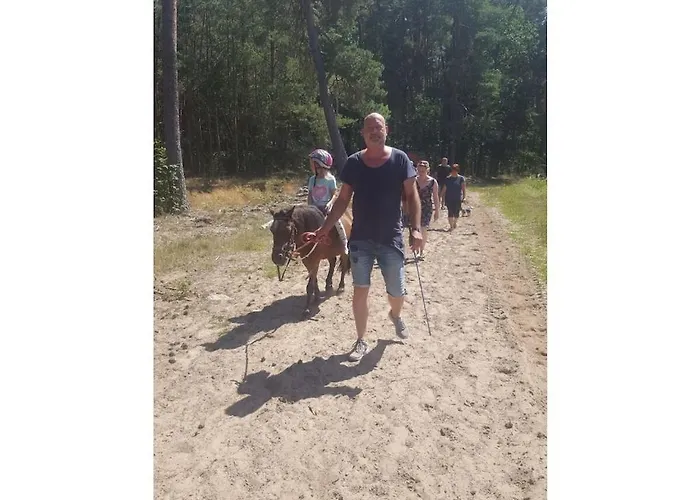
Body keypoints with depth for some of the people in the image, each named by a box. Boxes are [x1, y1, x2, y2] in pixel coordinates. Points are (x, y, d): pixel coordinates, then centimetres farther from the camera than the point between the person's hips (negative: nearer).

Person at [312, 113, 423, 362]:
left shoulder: (400, 159, -4)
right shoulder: (353, 162, 0)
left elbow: (412, 195, -2)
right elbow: (343, 199, 5)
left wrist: (416, 229, -13)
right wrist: (325, 227, -3)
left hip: (391, 239, -1)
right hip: (360, 239, 1)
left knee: (397, 292, 9)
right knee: (360, 290, 4)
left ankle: (395, 315, 45)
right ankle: (361, 341, 21)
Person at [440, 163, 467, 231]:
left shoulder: (461, 178, -2)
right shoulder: (448, 178, 6)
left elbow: (464, 188, -6)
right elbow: (444, 189, 10)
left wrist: (464, 197, -14)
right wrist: (441, 196, 8)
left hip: (457, 199, -1)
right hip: (449, 199, 1)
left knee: (456, 212, 6)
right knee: (450, 212, -3)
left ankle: (455, 223, 32)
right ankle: (451, 226, 3)